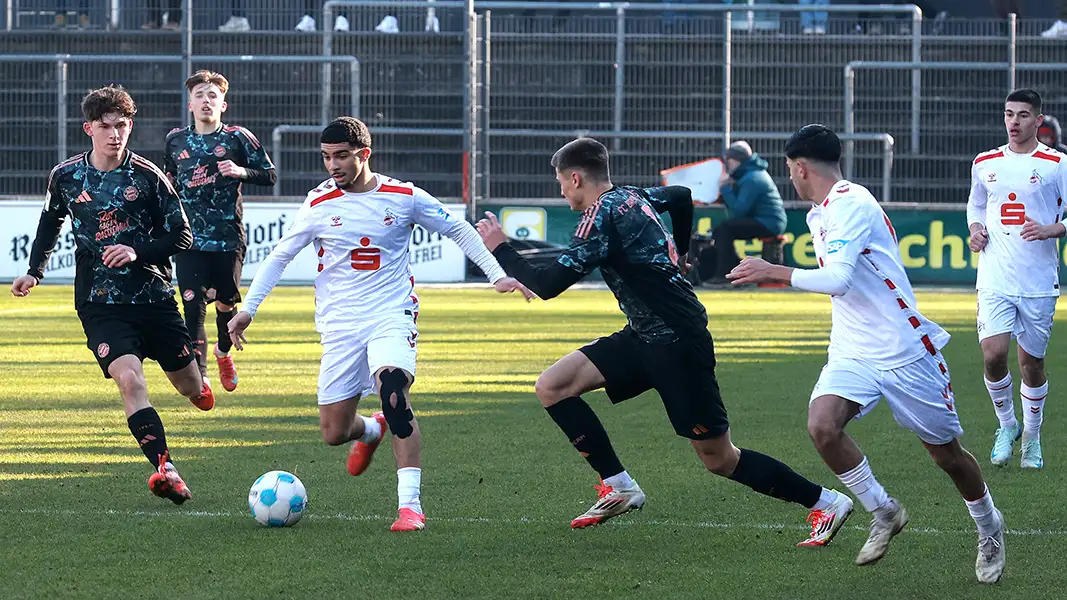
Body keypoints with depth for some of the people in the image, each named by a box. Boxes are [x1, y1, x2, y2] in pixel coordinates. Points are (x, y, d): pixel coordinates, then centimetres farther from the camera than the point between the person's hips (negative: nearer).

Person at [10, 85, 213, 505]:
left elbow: (181, 236, -1)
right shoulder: (65, 177, 2)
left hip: (154, 297, 1)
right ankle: (165, 470, -30)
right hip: (100, 305, -1)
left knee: (188, 386, 11)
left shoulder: (147, 177, -4)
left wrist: (139, 252, -16)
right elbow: (51, 222, 23)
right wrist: (35, 271, 21)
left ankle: (198, 388, 51)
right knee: (129, 379, -24)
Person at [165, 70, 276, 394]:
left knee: (226, 302, 9)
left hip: (228, 237, -1)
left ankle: (224, 351, 41)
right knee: (193, 304, -12)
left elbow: (270, 175, 3)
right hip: (189, 239, 1)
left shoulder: (238, 137, 1)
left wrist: (241, 172, -14)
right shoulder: (175, 140, 10)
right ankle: (198, 375, -15)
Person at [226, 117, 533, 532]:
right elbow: (280, 256, 11)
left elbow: (458, 231, 11)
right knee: (333, 433, 1)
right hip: (340, 325, 2)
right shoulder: (319, 204, 0)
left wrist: (497, 275, 4)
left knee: (393, 389, -30)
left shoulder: (404, 197, -2)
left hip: (393, 315, -2)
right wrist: (248, 308, 5)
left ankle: (410, 504, -29)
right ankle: (370, 431, 41)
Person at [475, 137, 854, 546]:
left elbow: (547, 286, -21)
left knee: (719, 458, -2)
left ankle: (826, 503, 8)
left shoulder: (602, 217, -18)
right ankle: (618, 487, 0)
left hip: (678, 344, -9)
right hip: (645, 338, 9)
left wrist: (500, 249, -8)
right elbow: (681, 196, 31)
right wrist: (679, 254, 42)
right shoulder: (630, 197, 9)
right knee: (551, 387, -1)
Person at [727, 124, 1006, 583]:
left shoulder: (850, 205, -18)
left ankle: (989, 531, 32)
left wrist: (773, 273, -22)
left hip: (904, 351, -7)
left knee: (946, 454, 5)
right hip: (853, 353, 7)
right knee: (822, 425, -21)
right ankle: (883, 513, -2)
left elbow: (837, 278, -28)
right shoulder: (819, 214, 12)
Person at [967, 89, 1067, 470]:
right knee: (993, 355, -13)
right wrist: (976, 231, 4)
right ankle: (1007, 425, 12)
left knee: (1031, 361, 5)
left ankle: (1032, 438, 24)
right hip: (995, 278, 2)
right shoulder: (986, 164, 9)